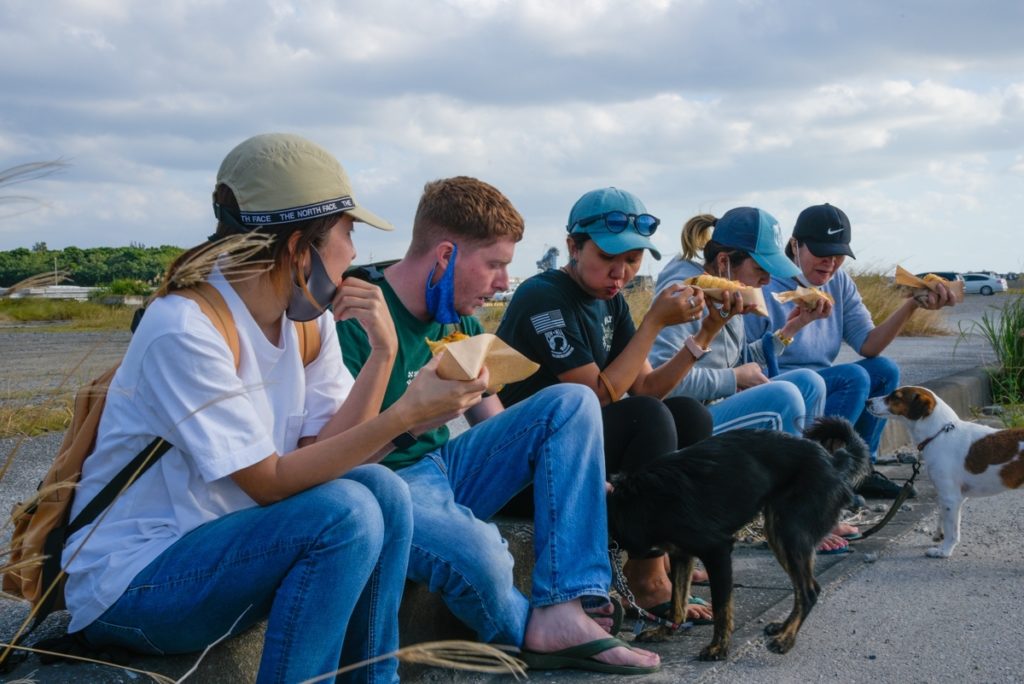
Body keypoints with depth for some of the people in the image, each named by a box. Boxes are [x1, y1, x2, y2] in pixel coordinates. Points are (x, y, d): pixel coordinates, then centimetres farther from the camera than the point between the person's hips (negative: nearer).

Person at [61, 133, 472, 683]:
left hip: (222, 543, 8)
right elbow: (269, 482, -24)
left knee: (382, 489, -11)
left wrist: (382, 353, -15)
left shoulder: (309, 319, 1)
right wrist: (407, 413, -29)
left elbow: (322, 452, -6)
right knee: (345, 514, -25)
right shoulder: (185, 329, -24)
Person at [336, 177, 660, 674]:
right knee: (480, 553, -39)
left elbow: (493, 424, 13)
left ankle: (562, 610, -19)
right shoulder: (356, 318, -18)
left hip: (444, 467, 8)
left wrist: (576, 478, 0)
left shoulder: (459, 320, 6)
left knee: (572, 403, -5)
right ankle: (528, 631, 2)